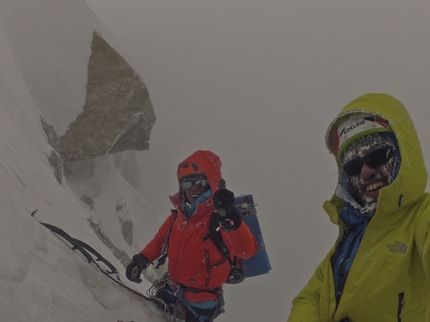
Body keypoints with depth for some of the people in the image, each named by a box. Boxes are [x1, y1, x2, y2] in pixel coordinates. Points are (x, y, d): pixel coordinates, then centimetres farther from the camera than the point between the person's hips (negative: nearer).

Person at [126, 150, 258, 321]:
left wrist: (230, 220, -57)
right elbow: (160, 240, 14)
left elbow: (246, 250, -41)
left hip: (201, 304, -7)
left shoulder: (220, 218, -24)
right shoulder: (178, 216, -3)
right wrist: (142, 259, -5)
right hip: (171, 292, 7)